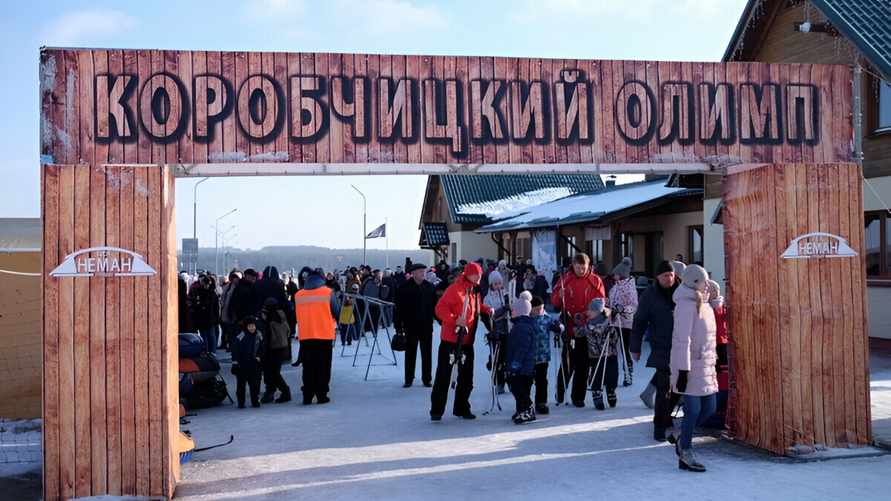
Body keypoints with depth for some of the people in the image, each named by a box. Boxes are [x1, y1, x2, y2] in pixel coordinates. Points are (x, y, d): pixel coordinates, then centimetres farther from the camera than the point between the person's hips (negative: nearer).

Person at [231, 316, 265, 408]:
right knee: (241, 384, 1)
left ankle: (255, 401, 14)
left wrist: (258, 357, 4)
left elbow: (261, 348, 18)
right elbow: (235, 350, -10)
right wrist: (235, 362, -13)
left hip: (254, 364, 3)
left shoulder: (259, 335, 2)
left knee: (255, 383, 4)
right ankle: (240, 402, 10)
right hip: (242, 365, -3)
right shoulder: (240, 336, -13)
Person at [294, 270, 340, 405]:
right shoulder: (328, 292, -3)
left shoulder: (298, 295, 3)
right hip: (325, 335, -2)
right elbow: (336, 313, 2)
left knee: (308, 368, 10)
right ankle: (321, 395, 4)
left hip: (305, 336, 2)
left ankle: (307, 396, 9)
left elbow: (297, 315, 13)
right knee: (323, 368, 5)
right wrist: (333, 322, 23)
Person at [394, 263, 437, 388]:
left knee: (427, 354, 7)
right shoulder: (404, 288, -6)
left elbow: (435, 306, 6)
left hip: (426, 326, 2)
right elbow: (399, 308, -6)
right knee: (410, 354, 7)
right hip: (410, 326, -2)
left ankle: (427, 379, 17)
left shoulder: (430, 287, 2)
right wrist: (398, 326, -8)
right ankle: (408, 379, 16)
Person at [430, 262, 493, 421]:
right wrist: (454, 320, -29)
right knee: (443, 375, -2)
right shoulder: (455, 289, -13)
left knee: (466, 377, 12)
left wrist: (486, 309, 8)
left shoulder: (475, 291, 12)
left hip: (467, 341, 8)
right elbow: (440, 309, -18)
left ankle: (461, 408, 24)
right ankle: (436, 410, 5)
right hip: (450, 339, -8)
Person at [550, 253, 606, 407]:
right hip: (569, 328, 0)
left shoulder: (595, 281, 3)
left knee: (583, 364, 5)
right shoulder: (565, 279, 3)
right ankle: (560, 393, 17)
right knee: (567, 361, 1)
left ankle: (578, 396, 14)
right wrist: (559, 296, -16)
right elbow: (554, 301, 5)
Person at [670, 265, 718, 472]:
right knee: (693, 409, -4)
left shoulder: (704, 304, 13)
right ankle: (685, 453, 13)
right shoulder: (686, 305, -17)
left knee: (709, 407, 10)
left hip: (705, 365, 9)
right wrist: (683, 370, -23)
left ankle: (683, 441, 28)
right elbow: (682, 340, -21)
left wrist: (712, 361, 20)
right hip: (690, 367, -9)